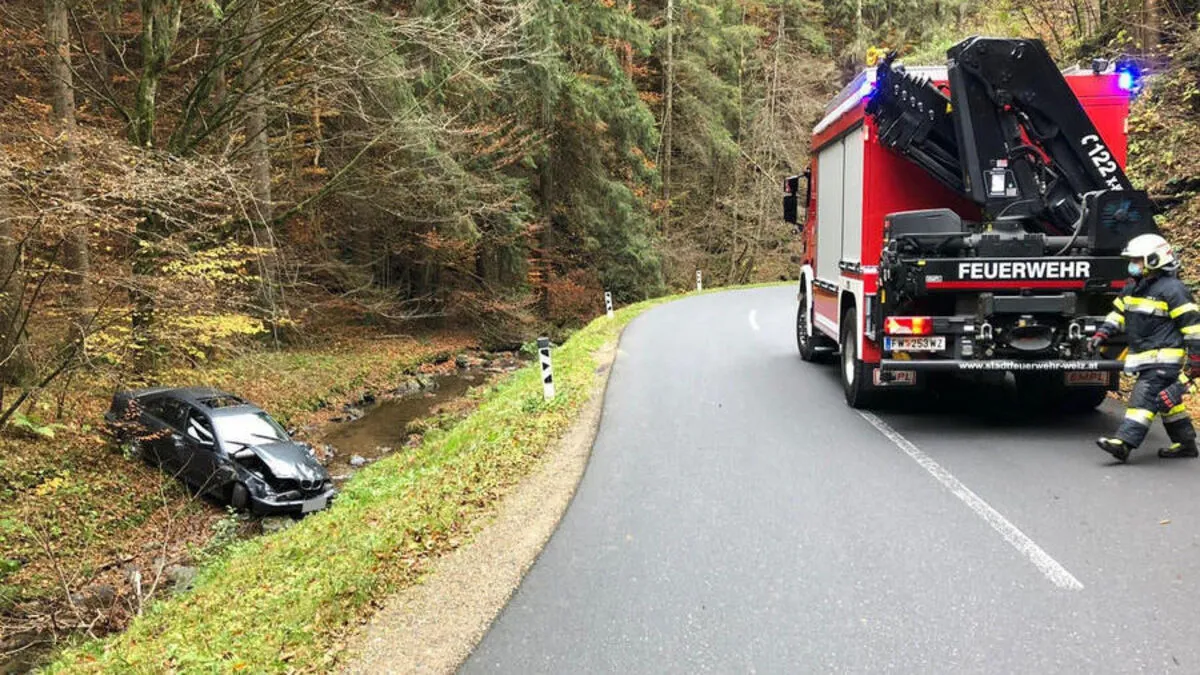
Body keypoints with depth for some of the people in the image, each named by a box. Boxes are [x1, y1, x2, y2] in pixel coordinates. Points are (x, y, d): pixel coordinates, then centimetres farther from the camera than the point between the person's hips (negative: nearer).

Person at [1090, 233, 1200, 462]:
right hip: (1145, 358, 9)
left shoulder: (1172, 290, -12)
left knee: (1144, 397, -17)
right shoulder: (1132, 288, 14)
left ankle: (1124, 442, -24)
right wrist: (1102, 334, 6)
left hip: (1164, 358, -9)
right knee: (1167, 400, 16)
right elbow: (1118, 312, 23)